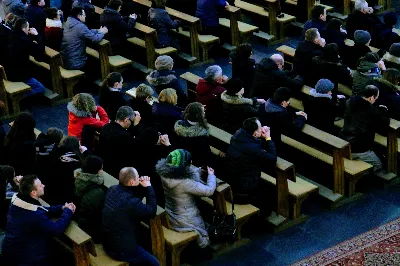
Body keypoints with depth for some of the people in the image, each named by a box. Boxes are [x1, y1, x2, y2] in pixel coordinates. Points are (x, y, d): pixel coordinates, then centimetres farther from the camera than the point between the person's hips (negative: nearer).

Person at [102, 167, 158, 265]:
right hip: (121, 250, -8)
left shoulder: (113, 189, -5)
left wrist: (143, 187, -5)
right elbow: (152, 211, -14)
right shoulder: (131, 203, -30)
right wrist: (148, 187, -9)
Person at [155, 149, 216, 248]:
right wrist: (211, 175, -11)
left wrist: (198, 170, 7)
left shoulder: (164, 174, -15)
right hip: (183, 221, -7)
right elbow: (209, 191, -27)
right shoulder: (185, 183, -35)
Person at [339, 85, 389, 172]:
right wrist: (383, 111, 5)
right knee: (378, 165, 13)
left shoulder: (350, 102, 3)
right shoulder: (372, 111, -17)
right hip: (357, 151, -7)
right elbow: (384, 128, -7)